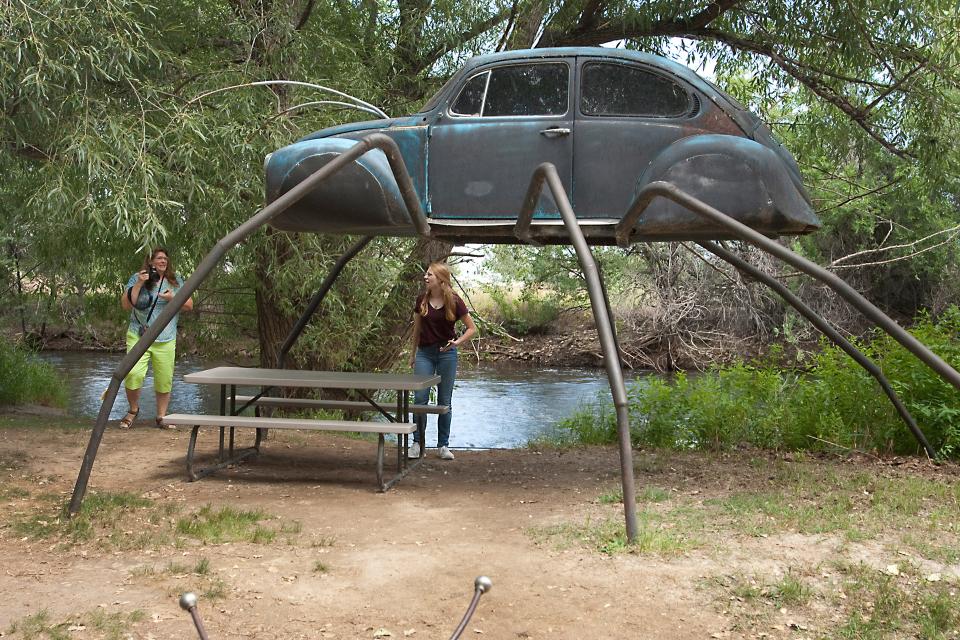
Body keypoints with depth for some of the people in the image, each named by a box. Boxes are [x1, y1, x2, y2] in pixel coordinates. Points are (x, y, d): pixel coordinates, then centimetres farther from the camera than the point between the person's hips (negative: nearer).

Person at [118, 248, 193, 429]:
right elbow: (126, 305, -6)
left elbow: (189, 305, 7)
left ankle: (161, 416, 20)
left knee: (164, 380, 3)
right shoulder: (136, 278, 2)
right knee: (133, 374, -17)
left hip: (166, 340, 2)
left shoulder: (175, 280, 8)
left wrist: (172, 298, -10)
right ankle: (133, 410, 9)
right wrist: (139, 284, -14)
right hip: (138, 337, -2)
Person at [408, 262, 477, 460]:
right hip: (425, 352, 2)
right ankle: (417, 442, 7)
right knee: (420, 397, -4)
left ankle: (443, 445, 15)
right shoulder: (422, 300, 1)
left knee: (444, 400, 5)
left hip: (447, 353, -2)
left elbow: (472, 328, -2)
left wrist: (457, 342, -19)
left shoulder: (454, 301, -8)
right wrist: (413, 353, 17)